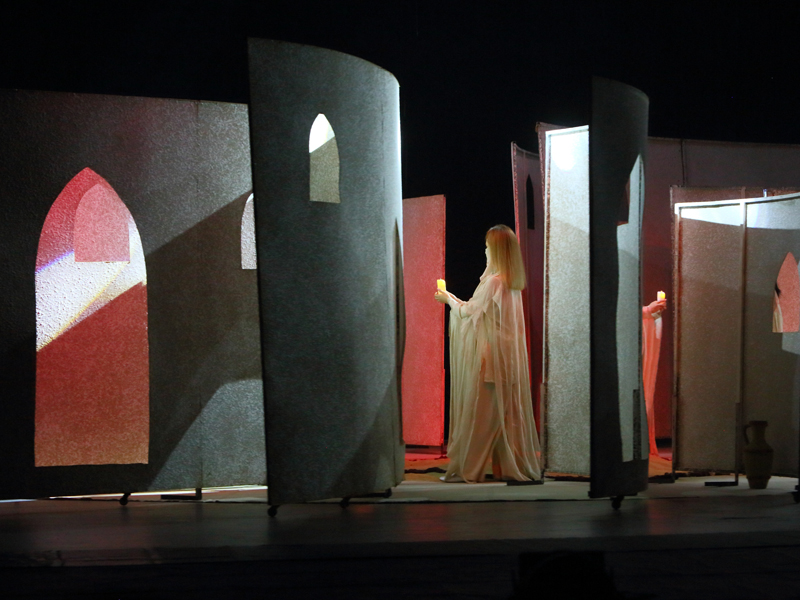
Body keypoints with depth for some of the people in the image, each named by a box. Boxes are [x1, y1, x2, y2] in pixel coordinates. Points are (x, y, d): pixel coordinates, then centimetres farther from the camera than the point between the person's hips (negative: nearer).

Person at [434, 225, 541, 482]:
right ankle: (511, 465, 13)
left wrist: (449, 299, 8)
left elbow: (470, 312, -7)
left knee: (481, 410, -3)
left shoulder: (493, 281, -17)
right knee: (509, 409, 10)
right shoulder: (514, 283, 9)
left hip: (491, 354, -8)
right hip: (510, 355, 8)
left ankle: (468, 468, 2)